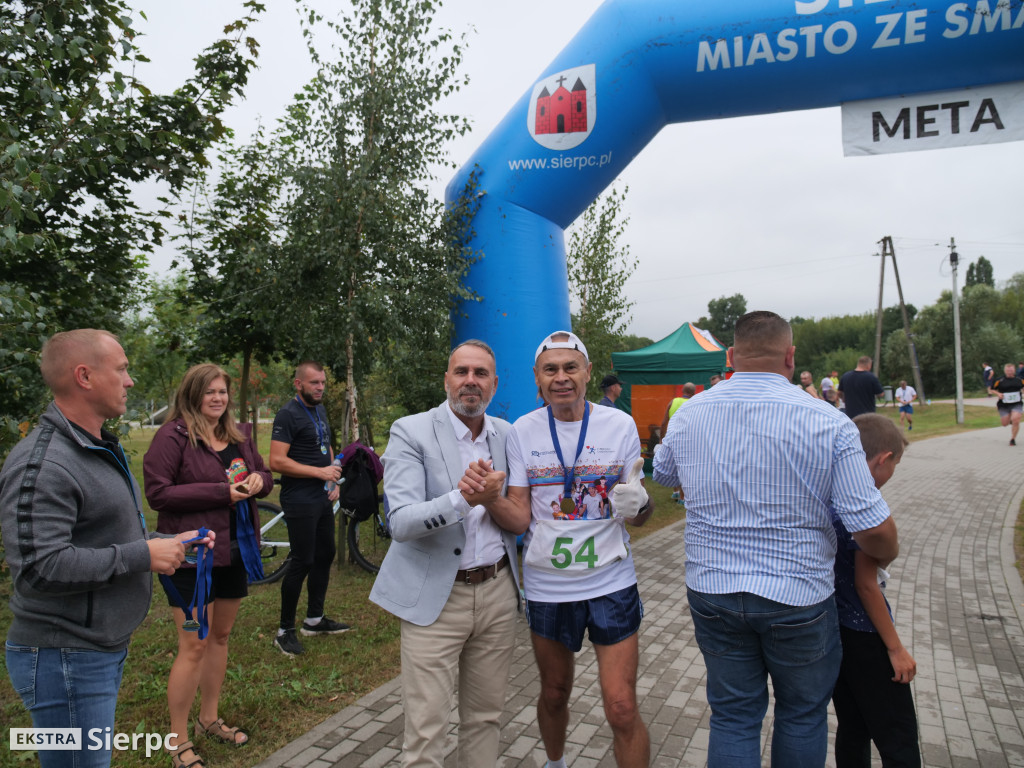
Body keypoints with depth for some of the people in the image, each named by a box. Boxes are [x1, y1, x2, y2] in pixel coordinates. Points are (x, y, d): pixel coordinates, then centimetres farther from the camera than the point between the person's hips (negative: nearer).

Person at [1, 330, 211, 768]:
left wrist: (168, 541, 8)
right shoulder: (41, 464, -21)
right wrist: (142, 556, -22)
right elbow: (40, 568, -29)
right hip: (66, 661, -10)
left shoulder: (99, 449, 14)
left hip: (106, 648, 10)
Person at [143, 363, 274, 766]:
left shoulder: (239, 434, 9)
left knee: (220, 636, 18)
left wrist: (258, 479, -7)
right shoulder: (173, 436, -12)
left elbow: (263, 474, 18)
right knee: (195, 646, -1)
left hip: (235, 550, 7)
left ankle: (210, 718, 35)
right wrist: (221, 492, -21)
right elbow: (157, 492, -17)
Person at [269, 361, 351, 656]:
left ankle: (314, 620, 29)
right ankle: (285, 632, 9)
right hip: (300, 502, -9)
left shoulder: (319, 410, 12)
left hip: (322, 499, 9)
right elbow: (277, 461, -22)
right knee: (302, 563, -4)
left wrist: (334, 481, 8)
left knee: (325, 556, 15)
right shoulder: (288, 415, -14)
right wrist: (320, 472, -20)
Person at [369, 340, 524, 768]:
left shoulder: (506, 435, 5)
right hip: (436, 597, -4)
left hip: (497, 592, 4)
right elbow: (400, 523, -19)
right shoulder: (411, 432, -9)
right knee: (425, 733, 3)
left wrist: (492, 499, -18)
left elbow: (521, 524, 3)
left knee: (486, 718, 17)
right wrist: (461, 499, -34)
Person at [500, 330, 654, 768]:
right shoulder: (523, 431, -3)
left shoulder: (619, 425, -5)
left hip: (611, 583, -1)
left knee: (622, 710, -3)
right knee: (554, 695, 20)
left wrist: (637, 505, -23)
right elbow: (520, 515, -3)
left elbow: (639, 514, 0)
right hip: (546, 586, 2)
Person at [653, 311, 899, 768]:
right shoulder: (828, 423, -15)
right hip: (798, 599, -2)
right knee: (802, 717, 21)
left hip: (712, 593, 3)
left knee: (732, 717, 16)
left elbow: (662, 474, 16)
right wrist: (887, 557, 7)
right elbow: (873, 529, -15)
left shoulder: (689, 415, -4)